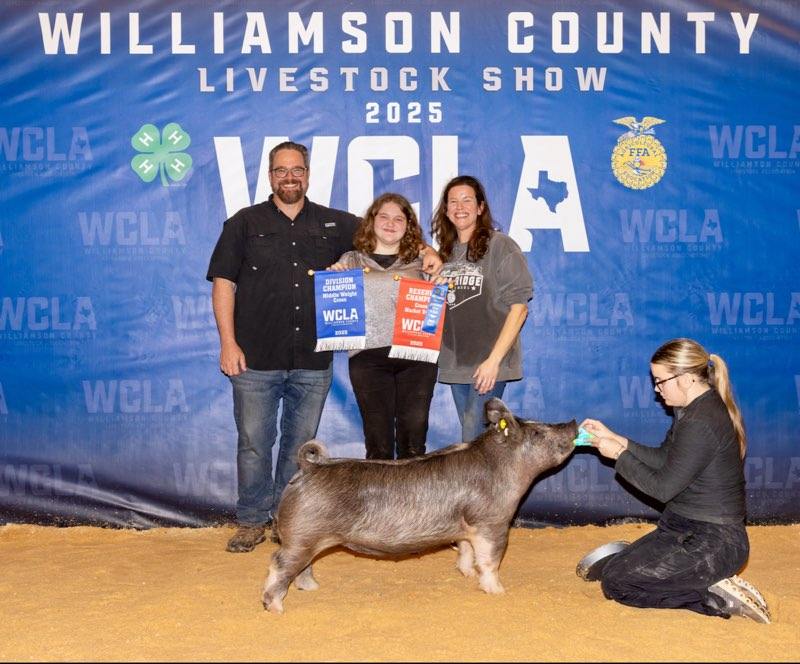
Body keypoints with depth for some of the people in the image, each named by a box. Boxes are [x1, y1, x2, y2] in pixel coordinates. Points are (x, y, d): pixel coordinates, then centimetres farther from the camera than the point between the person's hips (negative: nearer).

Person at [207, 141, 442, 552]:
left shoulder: (334, 224, 11)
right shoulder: (245, 223, 5)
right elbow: (222, 283, 1)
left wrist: (425, 251, -4)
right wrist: (228, 343, -7)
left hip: (313, 362, 2)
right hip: (256, 359, -2)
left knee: (301, 443, 10)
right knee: (254, 442, 2)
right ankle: (252, 522, 15)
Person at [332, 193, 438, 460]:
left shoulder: (420, 262, 15)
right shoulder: (352, 261, 13)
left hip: (416, 354, 1)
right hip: (369, 357, -1)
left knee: (413, 441, 3)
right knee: (378, 443, 0)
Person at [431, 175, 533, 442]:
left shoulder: (500, 246, -6)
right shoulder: (445, 251, 12)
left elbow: (518, 306, -10)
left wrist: (494, 360, -15)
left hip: (489, 363, -6)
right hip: (455, 362, 6)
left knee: (474, 442, -11)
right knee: (470, 435, 12)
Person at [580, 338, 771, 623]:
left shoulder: (701, 423, -25)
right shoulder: (694, 409, 6)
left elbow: (663, 487, -19)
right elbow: (663, 458, 11)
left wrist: (618, 454, -8)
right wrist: (613, 438, 5)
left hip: (712, 543, -10)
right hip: (685, 528, 10)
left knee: (615, 581, -12)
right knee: (620, 565, 9)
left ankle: (716, 598, -7)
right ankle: (715, 585, 7)